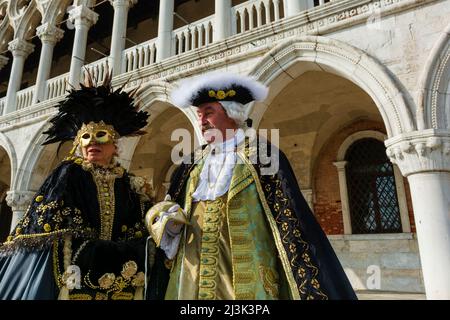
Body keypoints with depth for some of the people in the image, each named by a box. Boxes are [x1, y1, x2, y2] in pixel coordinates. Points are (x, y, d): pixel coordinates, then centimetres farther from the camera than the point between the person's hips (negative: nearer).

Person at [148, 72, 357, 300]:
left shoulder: (260, 153, -4)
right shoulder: (194, 162, 10)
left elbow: (289, 217, -9)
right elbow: (167, 206, 15)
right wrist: (168, 220, -8)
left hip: (246, 275, -4)